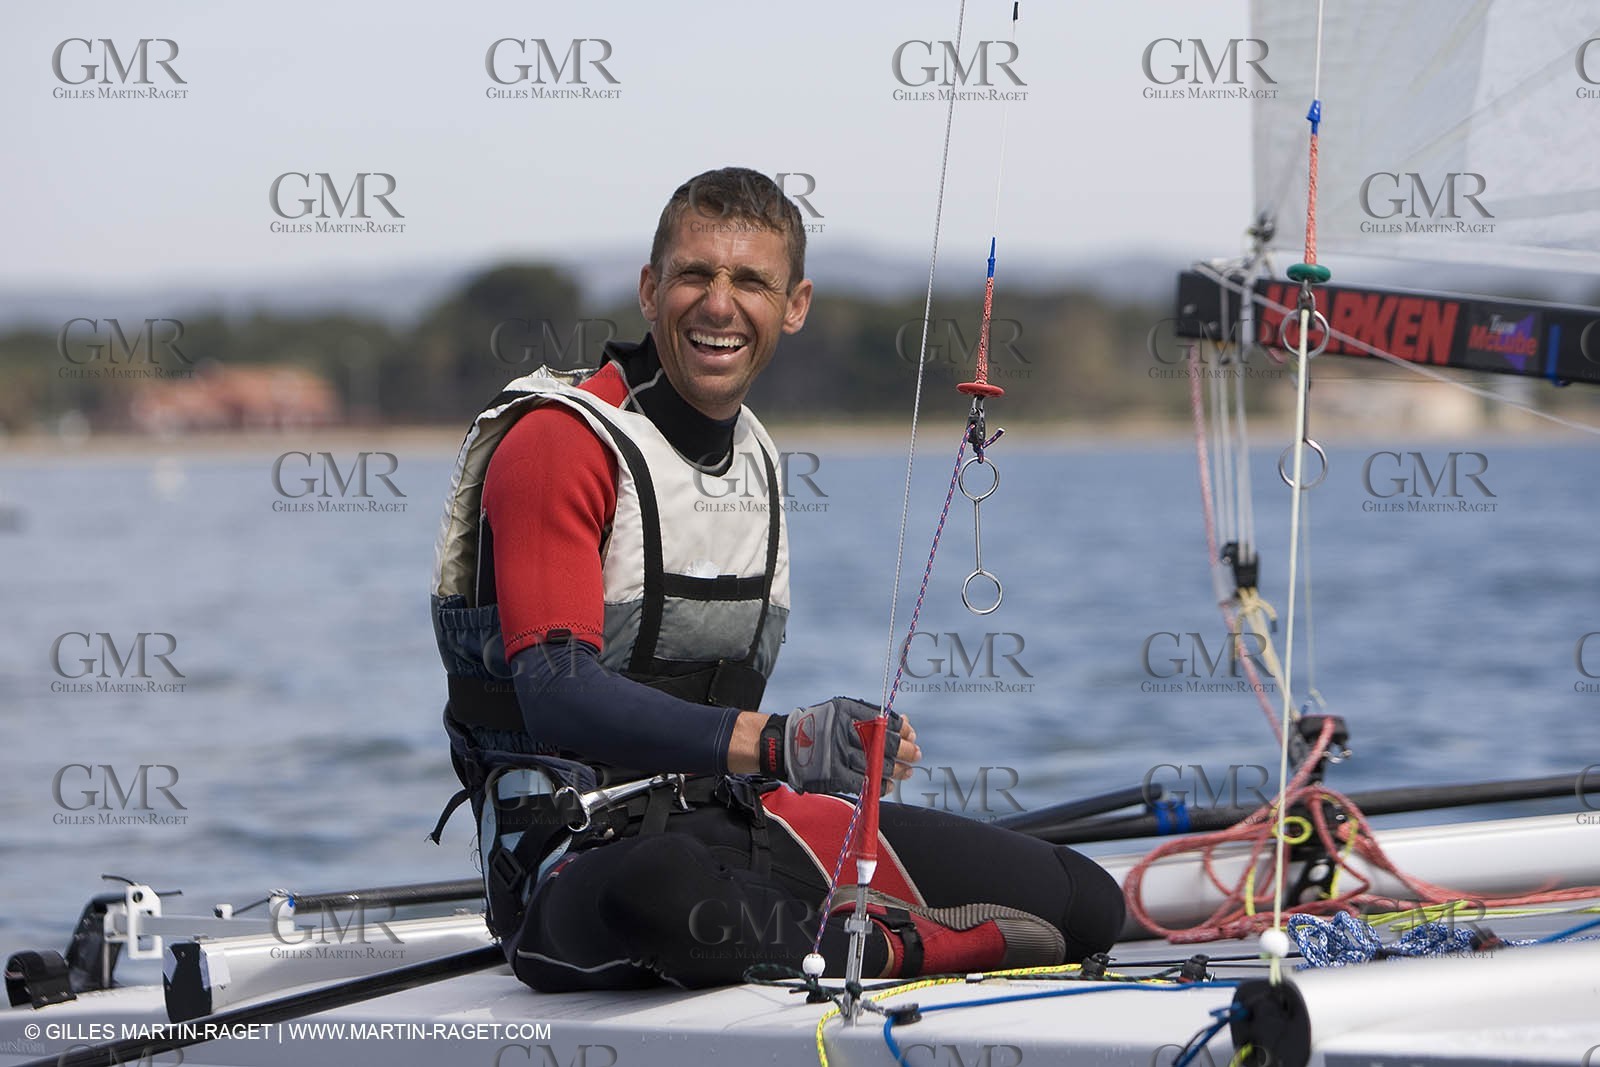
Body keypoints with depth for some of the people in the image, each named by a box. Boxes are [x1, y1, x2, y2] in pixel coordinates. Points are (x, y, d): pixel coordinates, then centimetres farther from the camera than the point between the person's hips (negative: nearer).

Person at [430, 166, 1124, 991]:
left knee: (1085, 903, 2)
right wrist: (774, 743, -35)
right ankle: (896, 945, -18)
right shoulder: (561, 441, -11)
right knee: (666, 894, -46)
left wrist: (851, 750, 7)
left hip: (742, 822, 7)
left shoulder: (755, 453, 16)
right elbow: (556, 692, -24)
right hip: (582, 853, -7)